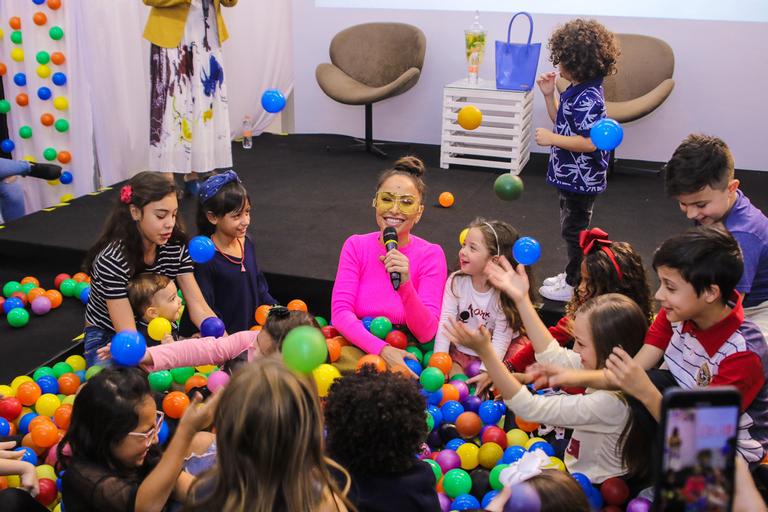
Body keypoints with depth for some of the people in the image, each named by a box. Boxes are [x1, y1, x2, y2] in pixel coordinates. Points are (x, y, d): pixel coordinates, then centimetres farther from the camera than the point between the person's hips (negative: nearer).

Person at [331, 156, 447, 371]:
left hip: (404, 354, -1)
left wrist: (405, 285, -32)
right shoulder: (356, 246, -1)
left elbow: (426, 333, -14)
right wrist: (382, 349, -27)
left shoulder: (431, 255, -7)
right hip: (359, 346, 2)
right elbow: (340, 312, -11)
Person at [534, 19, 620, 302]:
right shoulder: (578, 91, 4)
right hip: (572, 176, 10)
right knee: (573, 229, 21)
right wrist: (549, 95, 6)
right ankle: (572, 275, 36)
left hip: (580, 180, -10)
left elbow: (590, 143, -28)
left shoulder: (588, 98, -25)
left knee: (574, 231, 4)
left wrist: (551, 139, -24)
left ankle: (575, 286, 17)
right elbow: (564, 123, 15)